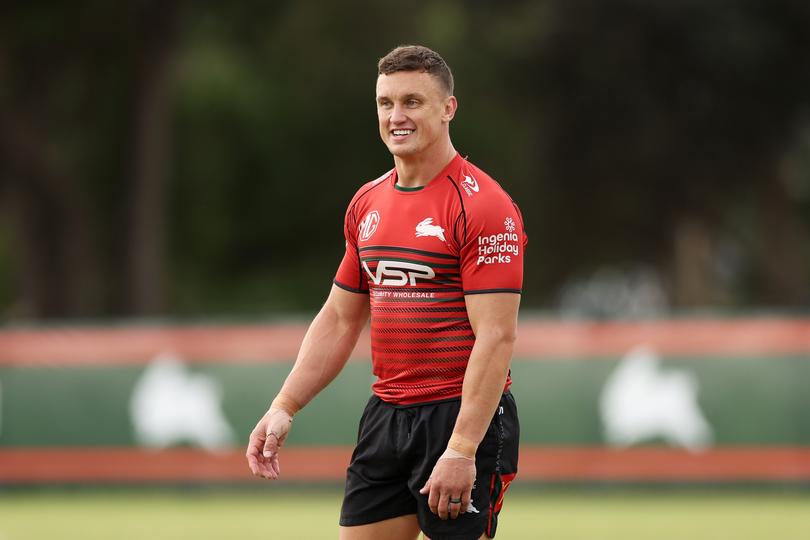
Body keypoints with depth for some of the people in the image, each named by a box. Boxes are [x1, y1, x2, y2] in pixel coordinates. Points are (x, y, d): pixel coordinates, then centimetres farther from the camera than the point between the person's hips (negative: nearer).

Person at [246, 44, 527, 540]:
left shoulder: (483, 206, -12)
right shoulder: (367, 204, 12)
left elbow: (496, 336, -18)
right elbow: (339, 320, 19)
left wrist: (462, 450, -24)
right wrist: (284, 409, 10)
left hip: (465, 418, -7)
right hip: (386, 417, 7)